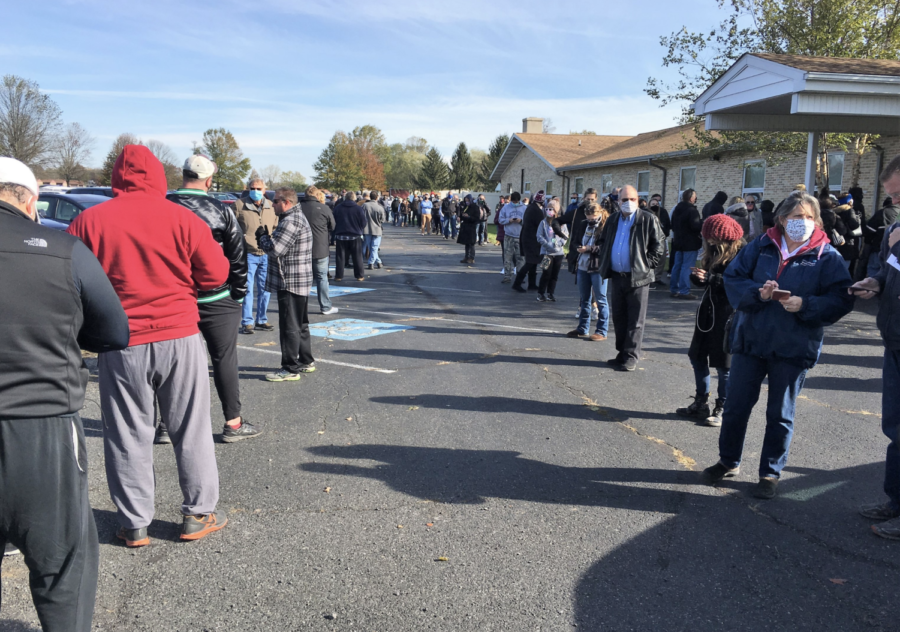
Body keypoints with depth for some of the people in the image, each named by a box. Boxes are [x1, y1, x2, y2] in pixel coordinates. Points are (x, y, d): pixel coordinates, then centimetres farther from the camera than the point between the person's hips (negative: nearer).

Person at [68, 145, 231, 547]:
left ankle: (134, 524, 22)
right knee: (191, 430, 12)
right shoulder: (183, 219, -5)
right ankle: (198, 516, 22)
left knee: (128, 435, 13)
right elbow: (216, 275, -2)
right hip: (180, 337, 0)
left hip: (122, 344, 1)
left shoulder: (88, 221, -3)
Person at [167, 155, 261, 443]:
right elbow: (237, 256, -5)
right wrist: (239, 291, 5)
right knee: (224, 358, 4)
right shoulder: (221, 211, -7)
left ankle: (167, 423, 18)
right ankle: (233, 423, 10)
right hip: (216, 299, -3)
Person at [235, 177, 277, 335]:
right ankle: (247, 322, 7)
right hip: (249, 254, -4)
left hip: (267, 254, 4)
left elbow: (276, 227, 18)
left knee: (265, 289, 11)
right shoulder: (239, 205, -4)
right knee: (248, 289, -2)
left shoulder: (270, 206, 8)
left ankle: (262, 320, 23)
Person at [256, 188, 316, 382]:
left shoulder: (291, 222, -19)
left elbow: (274, 249, -22)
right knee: (300, 324, 18)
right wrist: (266, 237, 3)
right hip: (301, 281, 11)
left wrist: (262, 236, -4)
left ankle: (290, 369, 2)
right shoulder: (298, 217, 16)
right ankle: (306, 362, 28)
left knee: (289, 326, -4)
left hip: (290, 282, -11)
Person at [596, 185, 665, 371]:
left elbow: (658, 245, -5)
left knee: (635, 320, 0)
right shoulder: (612, 220, 12)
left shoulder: (648, 220, -5)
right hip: (616, 277, 6)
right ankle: (622, 353, 25)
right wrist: (604, 261, 12)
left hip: (637, 278, -6)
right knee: (618, 318, 13)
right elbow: (603, 242, 23)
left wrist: (648, 265, -10)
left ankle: (631, 357, 7)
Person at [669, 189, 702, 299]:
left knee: (677, 265, 12)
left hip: (678, 241, 8)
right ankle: (684, 291, -7)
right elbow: (696, 226, -24)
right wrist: (702, 223, -7)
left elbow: (673, 225, 20)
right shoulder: (692, 210, -18)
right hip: (690, 243, -8)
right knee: (687, 267, -6)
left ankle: (673, 289, 16)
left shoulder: (676, 209, 11)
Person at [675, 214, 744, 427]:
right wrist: (698, 277, -5)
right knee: (698, 357, 14)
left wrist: (710, 278, -26)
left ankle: (721, 409, 14)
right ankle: (701, 403, 27)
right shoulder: (714, 253, 13)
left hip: (727, 317, -9)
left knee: (724, 365, 1)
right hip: (708, 314, 9)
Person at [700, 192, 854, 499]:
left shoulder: (827, 256, -3)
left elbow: (840, 301, -8)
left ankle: (770, 472, 26)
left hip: (794, 348, -2)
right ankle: (728, 461, 30)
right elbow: (732, 278, -2)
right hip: (750, 340, 2)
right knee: (736, 405, 11)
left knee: (780, 414, 10)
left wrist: (805, 305, -24)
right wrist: (758, 292, -20)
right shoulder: (761, 246, 2)